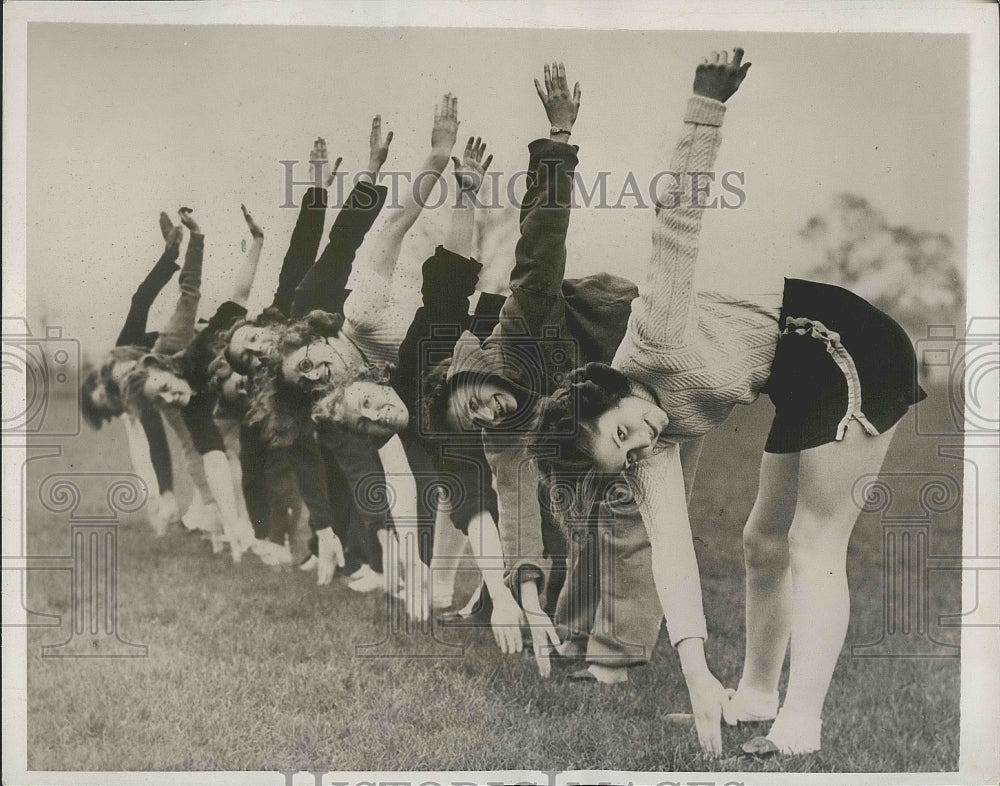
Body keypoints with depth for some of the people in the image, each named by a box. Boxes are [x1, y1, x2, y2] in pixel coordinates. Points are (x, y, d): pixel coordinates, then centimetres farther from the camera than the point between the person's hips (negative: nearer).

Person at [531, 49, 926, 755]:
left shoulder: (653, 341, -25)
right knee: (766, 542, 12)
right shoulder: (655, 453, -7)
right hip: (803, 386, 8)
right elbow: (671, 553, -16)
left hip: (851, 350, -8)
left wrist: (707, 106, -42)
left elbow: (680, 215, -31)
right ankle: (760, 696, 26)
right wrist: (696, 670, -23)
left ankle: (801, 725, -11)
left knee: (814, 546, -11)